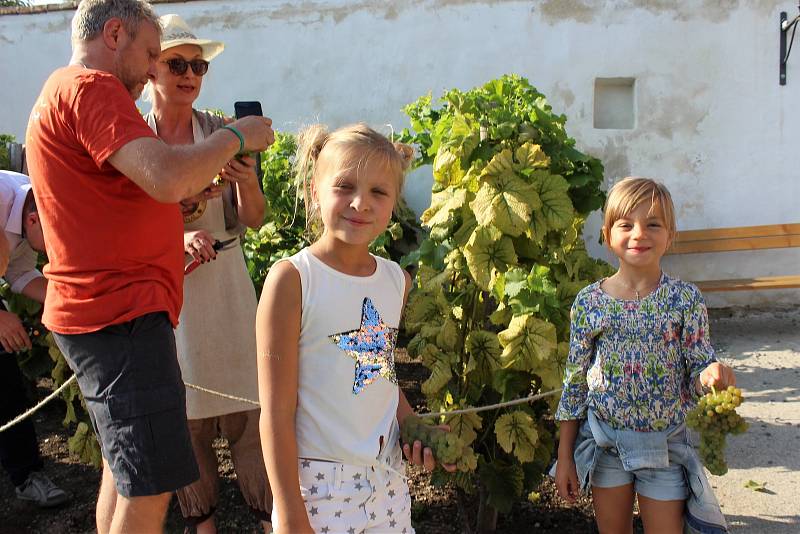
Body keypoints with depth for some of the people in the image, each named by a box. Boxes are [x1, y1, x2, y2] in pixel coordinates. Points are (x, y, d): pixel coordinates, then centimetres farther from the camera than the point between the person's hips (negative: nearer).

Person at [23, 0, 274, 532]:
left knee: (124, 469, 20)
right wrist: (235, 136, -10)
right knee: (149, 487, -6)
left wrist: (201, 183, 11)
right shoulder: (89, 86, -13)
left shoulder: (64, 90, 21)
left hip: (103, 309, 11)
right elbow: (167, 178, -26)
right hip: (121, 314, -11)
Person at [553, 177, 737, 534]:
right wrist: (565, 456, 1)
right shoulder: (589, 301, -7)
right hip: (605, 440, 1)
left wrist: (711, 375, -31)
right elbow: (575, 380, -1)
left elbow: (696, 371, -5)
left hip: (665, 445, -1)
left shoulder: (686, 299, -9)